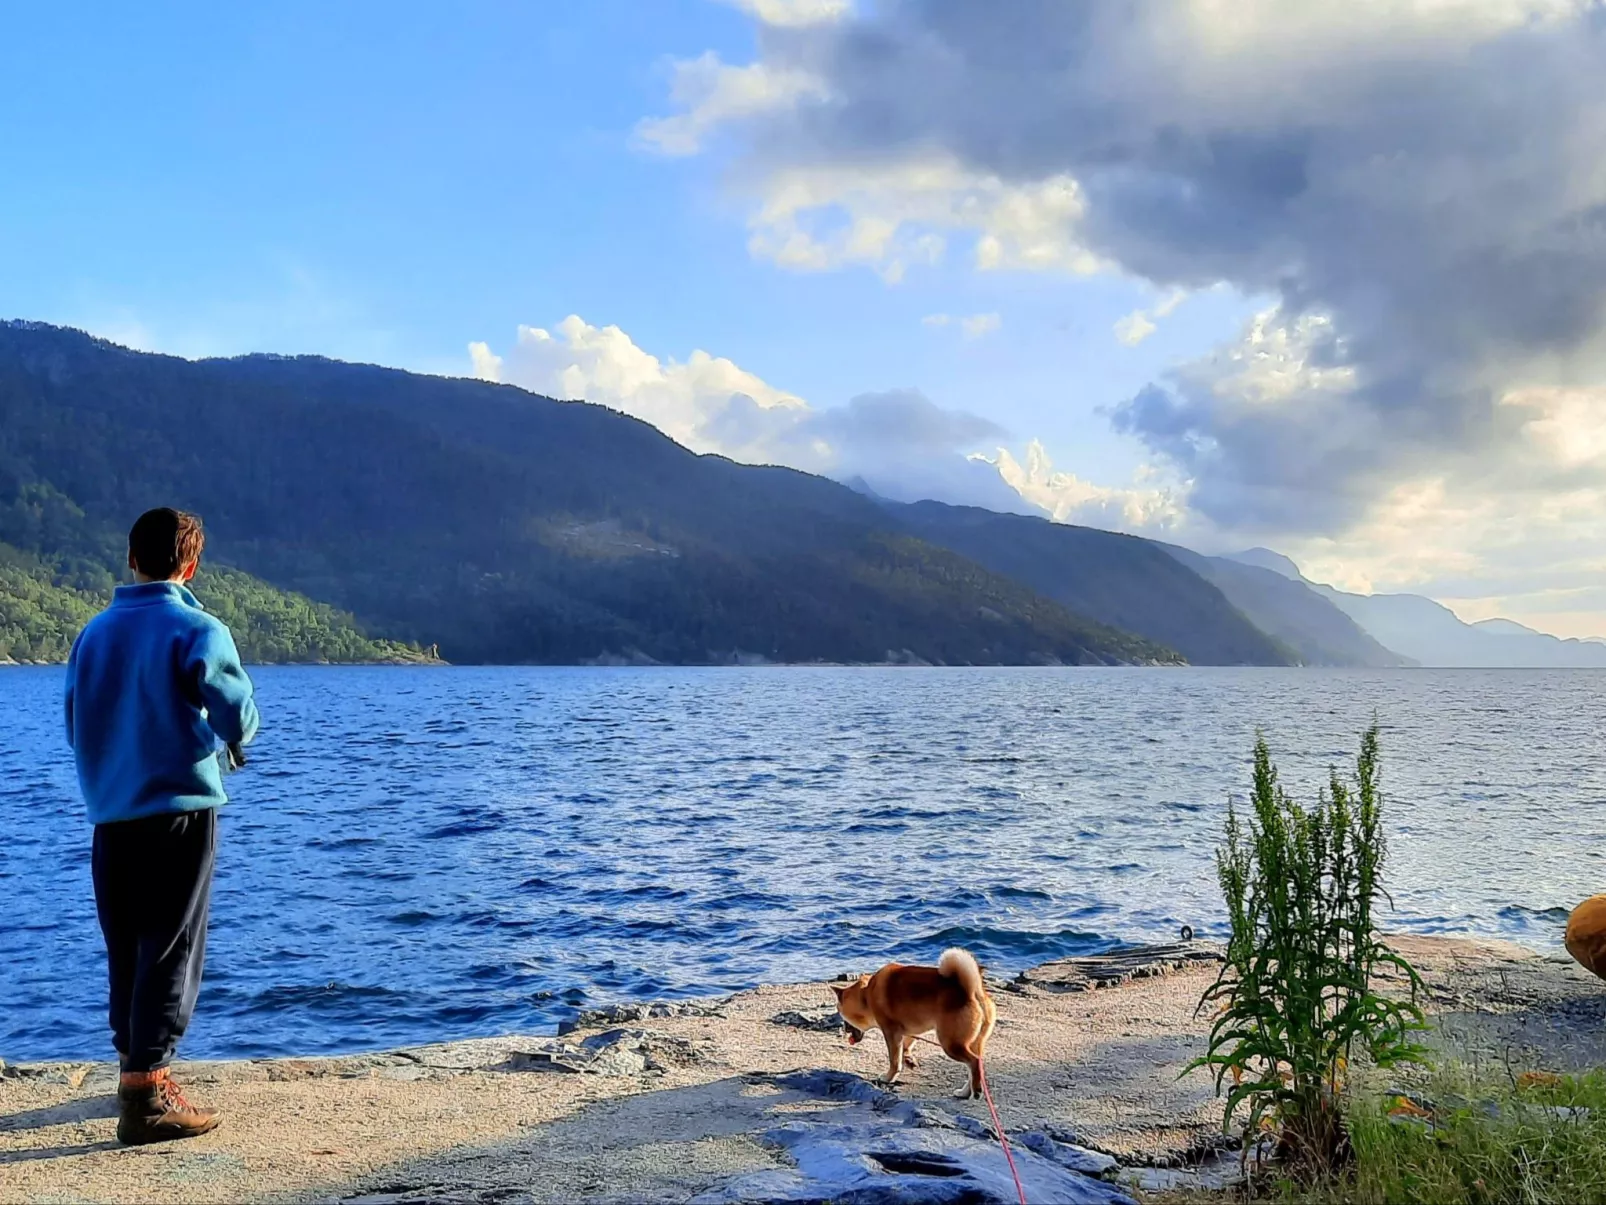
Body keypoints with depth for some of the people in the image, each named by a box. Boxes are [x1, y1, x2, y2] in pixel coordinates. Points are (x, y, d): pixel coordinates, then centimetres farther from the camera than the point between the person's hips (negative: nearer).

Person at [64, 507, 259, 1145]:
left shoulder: (94, 632, 7)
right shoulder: (198, 631, -10)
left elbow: (77, 729, 14)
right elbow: (239, 723, -14)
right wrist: (220, 736, 8)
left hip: (110, 817, 6)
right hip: (179, 812, -5)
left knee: (126, 951, 16)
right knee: (171, 952, -1)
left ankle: (135, 1070, 28)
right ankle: (147, 1095, -4)